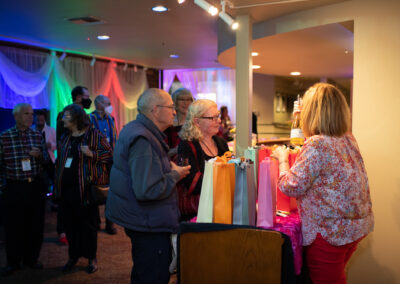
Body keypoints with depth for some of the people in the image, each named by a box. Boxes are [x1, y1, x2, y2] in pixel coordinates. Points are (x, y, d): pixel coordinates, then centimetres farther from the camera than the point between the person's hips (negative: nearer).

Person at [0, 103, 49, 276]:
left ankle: (31, 258, 28)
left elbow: (46, 161, 10)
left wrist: (39, 155, -12)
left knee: (35, 224, 10)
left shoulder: (37, 136, 4)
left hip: (35, 186, 3)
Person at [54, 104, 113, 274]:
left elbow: (108, 154, -7)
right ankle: (73, 256, 28)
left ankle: (92, 258, 19)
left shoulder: (93, 134, -6)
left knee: (88, 224, 4)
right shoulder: (65, 137, 15)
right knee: (69, 223, 11)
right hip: (65, 188, 6)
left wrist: (91, 154, -20)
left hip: (85, 188, -6)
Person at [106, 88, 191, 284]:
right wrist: (175, 175, -16)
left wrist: (168, 167, 13)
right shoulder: (142, 139, -25)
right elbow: (147, 190, -31)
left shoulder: (134, 129, 11)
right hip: (149, 224, -11)